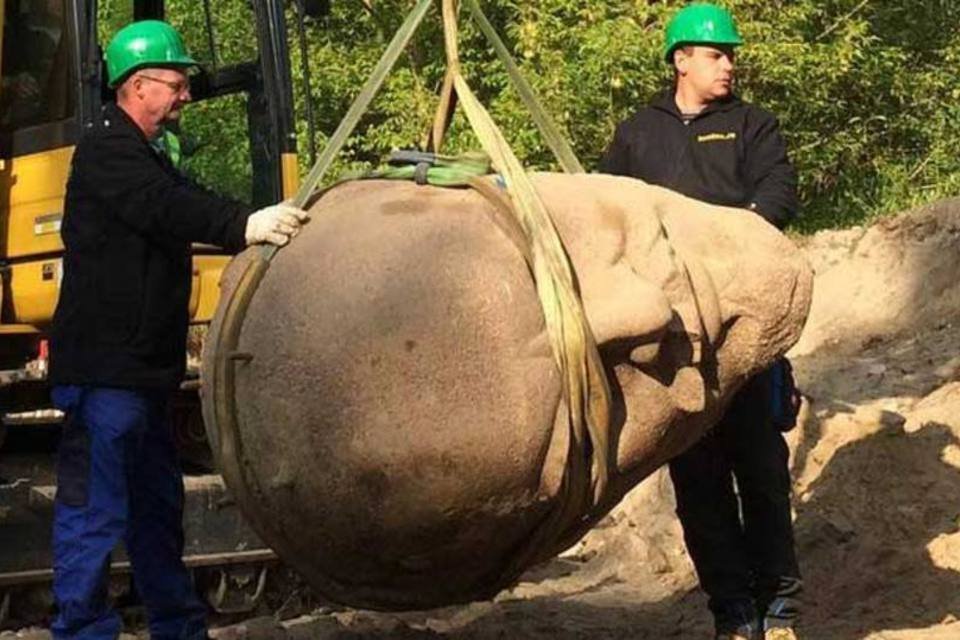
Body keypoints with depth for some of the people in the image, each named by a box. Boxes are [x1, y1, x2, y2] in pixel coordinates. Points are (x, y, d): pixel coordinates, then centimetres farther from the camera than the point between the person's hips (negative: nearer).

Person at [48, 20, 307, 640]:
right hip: (105, 367, -11)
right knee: (96, 507, -7)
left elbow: (186, 206, 13)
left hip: (142, 367, 11)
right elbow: (165, 208, -28)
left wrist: (271, 222, 0)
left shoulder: (145, 156, 22)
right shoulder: (106, 150, -12)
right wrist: (245, 224, -40)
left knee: (158, 503, 18)